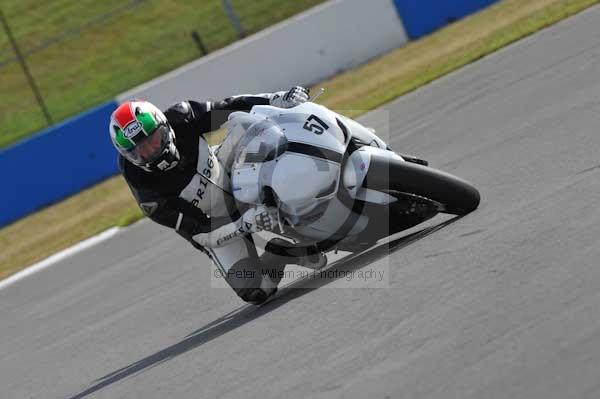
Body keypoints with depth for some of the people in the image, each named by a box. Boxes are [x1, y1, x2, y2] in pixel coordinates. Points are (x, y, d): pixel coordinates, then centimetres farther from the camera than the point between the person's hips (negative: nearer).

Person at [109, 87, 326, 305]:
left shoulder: (180, 119, -23)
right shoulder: (148, 194, -31)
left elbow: (230, 107, -11)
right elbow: (201, 234, -28)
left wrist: (278, 100, -25)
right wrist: (245, 224, -43)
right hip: (218, 230, -4)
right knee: (255, 292, -19)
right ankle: (279, 255, 10)